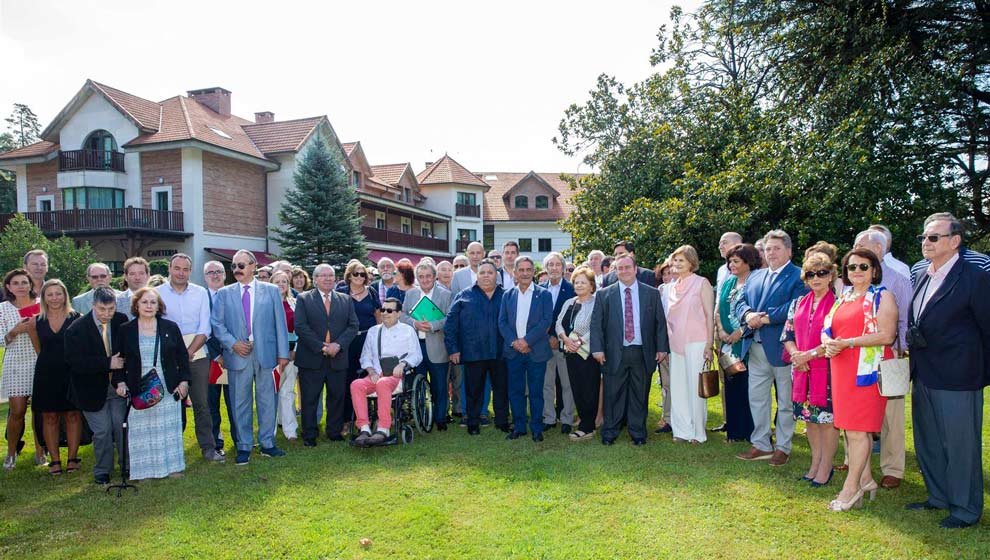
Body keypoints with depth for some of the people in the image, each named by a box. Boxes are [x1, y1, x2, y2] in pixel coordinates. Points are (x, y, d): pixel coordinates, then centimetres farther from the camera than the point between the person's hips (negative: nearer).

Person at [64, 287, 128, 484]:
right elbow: (76, 362, -18)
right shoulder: (76, 329, -13)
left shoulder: (122, 322, -4)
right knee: (102, 432, 3)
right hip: (93, 389, -2)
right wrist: (107, 363, -23)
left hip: (118, 386, 2)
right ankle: (102, 472, 22)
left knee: (122, 427, 3)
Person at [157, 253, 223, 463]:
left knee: (202, 403, 3)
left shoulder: (201, 293, 5)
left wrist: (189, 352, -10)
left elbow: (205, 328, 1)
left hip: (197, 355, 1)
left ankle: (208, 447, 12)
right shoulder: (158, 293, 1)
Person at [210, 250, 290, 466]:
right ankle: (244, 447, 17)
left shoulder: (271, 291, 7)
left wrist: (283, 353, -1)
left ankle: (267, 443, 17)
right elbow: (217, 323, 4)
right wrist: (232, 343, -11)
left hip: (265, 353, 0)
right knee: (240, 402, 6)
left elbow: (280, 323, 4)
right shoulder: (224, 293, 9)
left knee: (267, 400, 6)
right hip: (237, 354, 0)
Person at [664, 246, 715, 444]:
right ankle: (682, 430, 17)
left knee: (695, 387, 0)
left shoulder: (702, 284, -3)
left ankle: (698, 432, 11)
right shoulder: (670, 288, 13)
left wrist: (709, 345, -11)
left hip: (696, 343, -5)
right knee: (678, 387, 7)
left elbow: (710, 316, -6)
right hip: (676, 344, 5)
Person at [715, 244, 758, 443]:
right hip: (728, 343, 6)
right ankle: (734, 430, 18)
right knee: (731, 385, 9)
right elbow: (718, 309, 13)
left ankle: (750, 431, 9)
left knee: (748, 386, -2)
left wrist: (741, 331, -17)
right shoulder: (727, 283, 14)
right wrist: (721, 330, -2)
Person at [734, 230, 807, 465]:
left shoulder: (799, 276, -5)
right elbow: (740, 301, 11)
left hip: (782, 347, -7)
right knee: (756, 398, 12)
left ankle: (783, 447, 18)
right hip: (755, 347, 7)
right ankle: (761, 445, 23)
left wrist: (765, 317, -19)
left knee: (786, 401, 7)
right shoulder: (755, 276, 17)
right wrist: (748, 315, -10)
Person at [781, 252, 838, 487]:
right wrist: (796, 356, -7)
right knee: (810, 418, 13)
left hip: (827, 369, -5)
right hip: (802, 371, 5)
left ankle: (826, 467, 15)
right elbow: (787, 335, 10)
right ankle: (815, 463, 26)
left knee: (827, 419, 2)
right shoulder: (798, 304, 10)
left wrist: (810, 354, -15)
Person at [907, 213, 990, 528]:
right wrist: (912, 341, 7)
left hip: (956, 378, -8)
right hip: (924, 377, 8)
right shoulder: (923, 277, 9)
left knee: (960, 444, 5)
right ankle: (939, 497, 35)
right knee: (927, 442, 18)